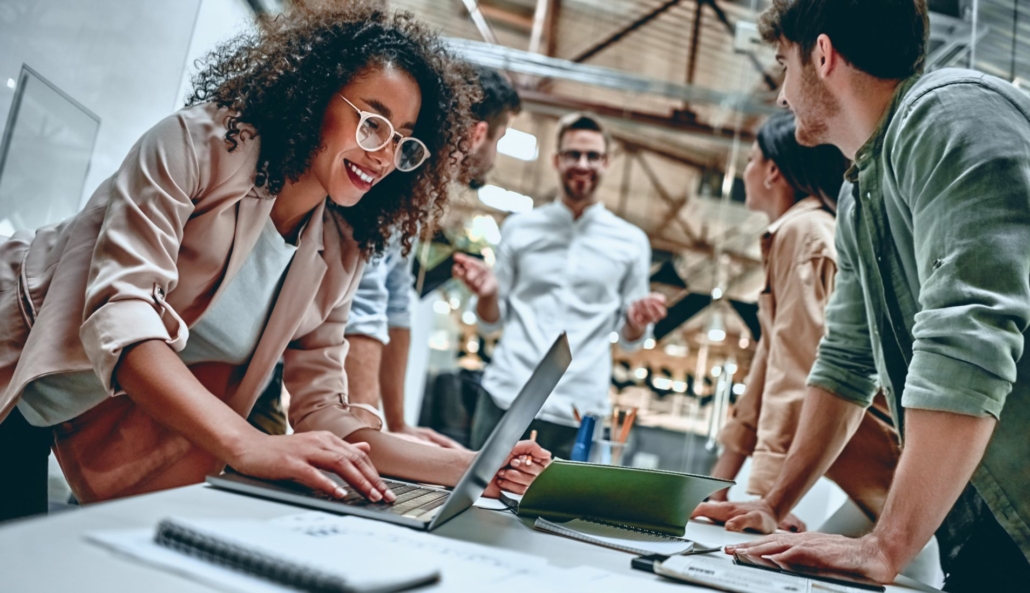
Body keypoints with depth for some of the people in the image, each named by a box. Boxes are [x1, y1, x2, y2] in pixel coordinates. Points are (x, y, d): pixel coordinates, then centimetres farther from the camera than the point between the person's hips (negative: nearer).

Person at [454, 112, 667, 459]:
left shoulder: (631, 242, 8)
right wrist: (487, 293, -9)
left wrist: (637, 322, -11)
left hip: (576, 412, 0)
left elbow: (629, 339, 11)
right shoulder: (519, 229, 9)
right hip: (504, 398, 1)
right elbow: (491, 321, 12)